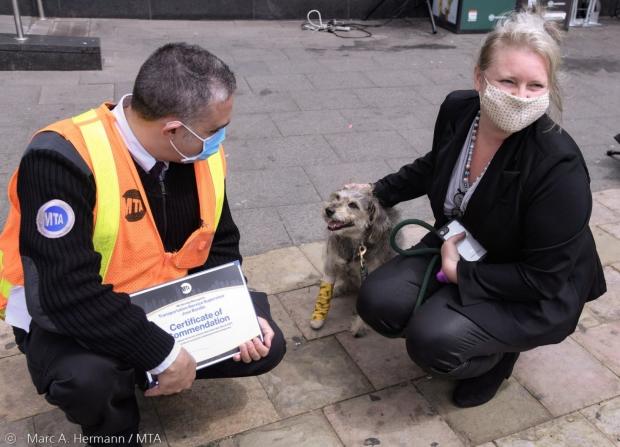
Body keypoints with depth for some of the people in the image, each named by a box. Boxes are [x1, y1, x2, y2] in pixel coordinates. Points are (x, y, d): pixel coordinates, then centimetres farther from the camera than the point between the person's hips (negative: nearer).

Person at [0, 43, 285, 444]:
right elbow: (71, 293, -35)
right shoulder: (63, 159, -31)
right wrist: (164, 354, -29)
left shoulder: (203, 154, -11)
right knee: (87, 380, -36)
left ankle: (147, 373, 14)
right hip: (70, 317, -5)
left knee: (266, 346, -3)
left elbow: (219, 246, 2)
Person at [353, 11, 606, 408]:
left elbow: (545, 278, -24)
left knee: (431, 340, -25)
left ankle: (497, 352, 9)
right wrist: (378, 192, 12)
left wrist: (461, 273, -23)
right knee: (379, 303, -12)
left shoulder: (559, 167, -32)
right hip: (459, 249, 6)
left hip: (536, 296, -5)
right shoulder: (457, 110, -14)